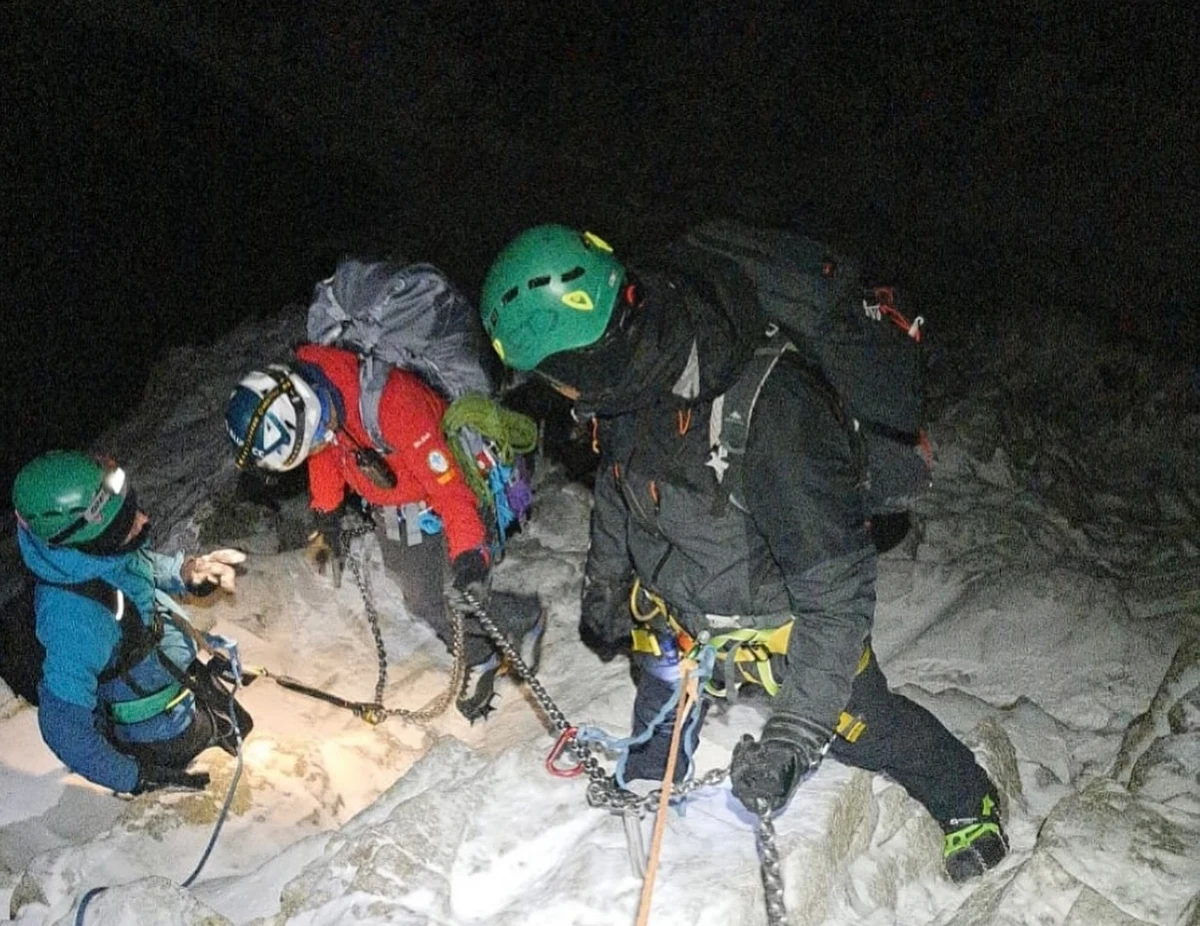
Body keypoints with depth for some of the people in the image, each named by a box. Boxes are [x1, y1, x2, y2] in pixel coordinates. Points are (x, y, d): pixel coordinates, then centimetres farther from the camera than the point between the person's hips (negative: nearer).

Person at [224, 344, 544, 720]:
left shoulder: (389, 402, -40)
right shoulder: (296, 396, -16)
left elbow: (447, 481, -35)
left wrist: (469, 558, -38)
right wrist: (327, 518, 17)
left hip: (446, 500, -7)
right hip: (390, 512, 7)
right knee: (421, 602, 10)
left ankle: (526, 619, 23)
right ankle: (478, 661, 33)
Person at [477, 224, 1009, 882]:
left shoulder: (770, 413, -43)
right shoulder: (628, 377, -19)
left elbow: (838, 586, -35)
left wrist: (794, 731, -38)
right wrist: (604, 584, 17)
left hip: (783, 625, -4)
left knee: (867, 729, 19)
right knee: (652, 760, 24)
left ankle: (967, 801, 47)